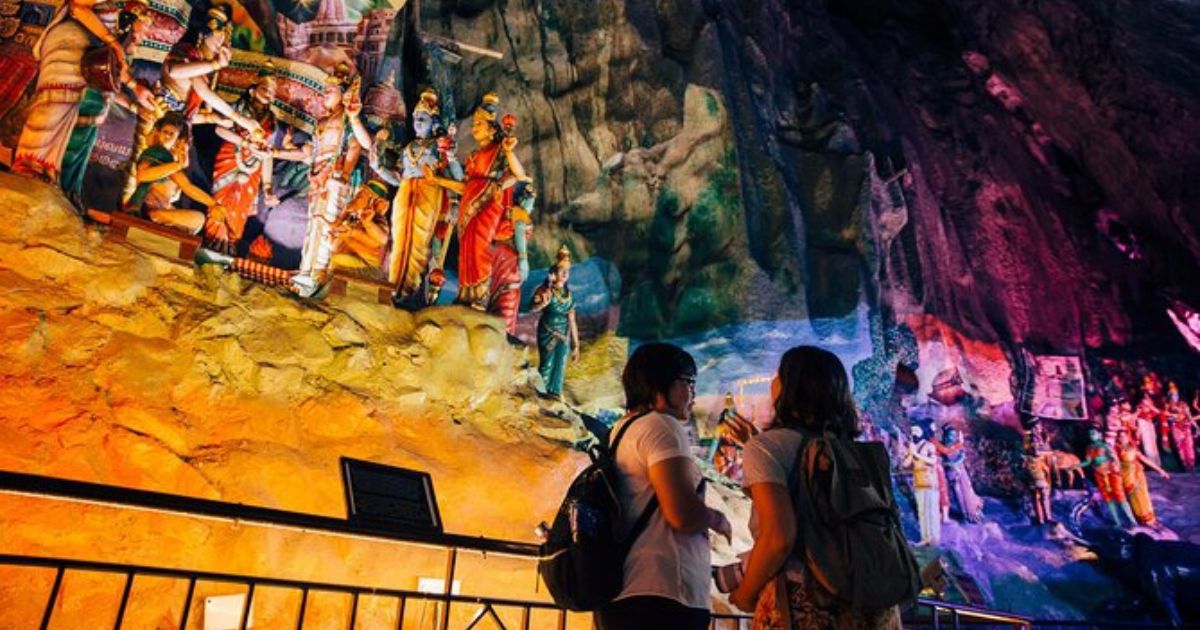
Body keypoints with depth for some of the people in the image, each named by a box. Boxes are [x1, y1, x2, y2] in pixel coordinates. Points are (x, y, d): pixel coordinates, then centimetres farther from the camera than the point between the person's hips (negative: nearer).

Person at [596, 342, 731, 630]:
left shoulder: (621, 430, 17)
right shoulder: (660, 425, -11)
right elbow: (683, 514, -20)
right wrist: (718, 519, -1)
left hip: (625, 591, 9)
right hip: (661, 594, -9)